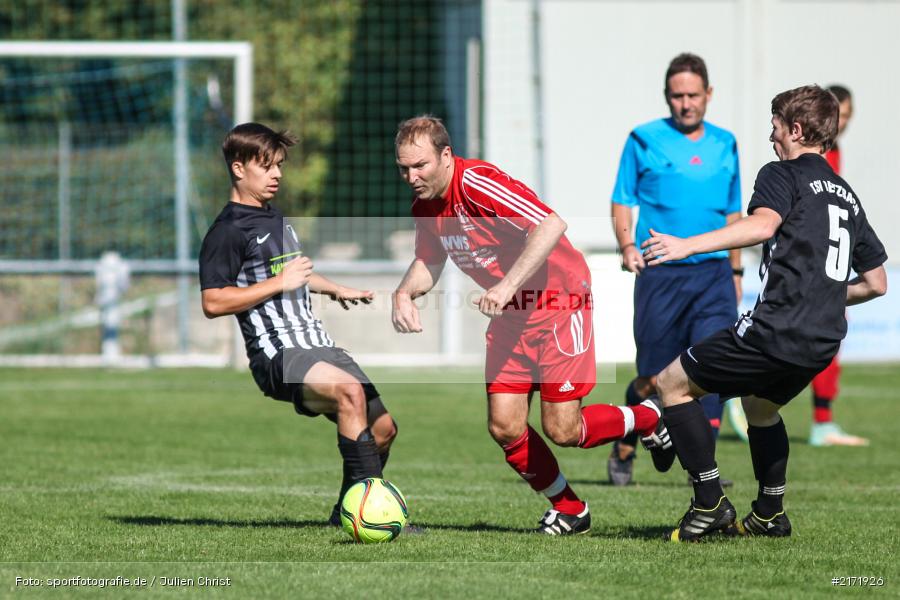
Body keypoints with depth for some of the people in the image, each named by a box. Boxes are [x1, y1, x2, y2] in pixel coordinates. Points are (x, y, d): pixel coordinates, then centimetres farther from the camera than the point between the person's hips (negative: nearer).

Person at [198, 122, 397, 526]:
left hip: (317, 345, 10)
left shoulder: (275, 218, 22)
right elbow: (213, 302, -17)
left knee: (382, 427, 7)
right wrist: (279, 283, -16)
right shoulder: (228, 231, -7)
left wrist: (336, 290, 49)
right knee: (350, 390, -34)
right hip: (277, 354, -10)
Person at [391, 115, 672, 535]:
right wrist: (405, 292, -6)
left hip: (558, 304, -7)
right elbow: (428, 263, 17)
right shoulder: (424, 207, 0)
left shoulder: (478, 184, -25)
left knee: (562, 430, -9)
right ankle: (569, 510, 16)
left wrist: (507, 286, -40)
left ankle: (647, 418, 20)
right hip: (510, 316, 7)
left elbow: (551, 225, -34)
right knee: (504, 428, -4)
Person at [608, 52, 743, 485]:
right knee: (653, 379, 4)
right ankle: (624, 450, 28)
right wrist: (627, 245, -14)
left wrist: (736, 271, 20)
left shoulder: (724, 145, 12)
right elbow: (621, 201, 3)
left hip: (714, 274, 2)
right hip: (660, 274, -2)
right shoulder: (645, 140, 1)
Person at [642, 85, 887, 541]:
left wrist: (688, 245, -29)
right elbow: (876, 283, 24)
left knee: (672, 383, 5)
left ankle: (710, 502, -1)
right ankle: (769, 513, 35)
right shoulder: (847, 196, 22)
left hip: (776, 329, -8)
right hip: (825, 340, 8)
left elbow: (763, 224, -23)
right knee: (759, 404, 35)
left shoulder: (783, 175, 0)